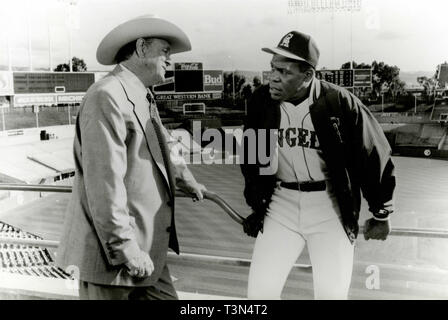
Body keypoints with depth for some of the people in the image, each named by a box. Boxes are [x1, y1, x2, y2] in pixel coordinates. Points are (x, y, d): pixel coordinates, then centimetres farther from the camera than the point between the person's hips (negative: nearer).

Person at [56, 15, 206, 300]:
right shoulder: (107, 97, -18)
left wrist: (186, 179, 45)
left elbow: (165, 144, 33)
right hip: (111, 254, -9)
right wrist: (127, 250, -22)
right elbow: (104, 185, -23)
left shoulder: (143, 98, 14)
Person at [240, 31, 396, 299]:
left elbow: (375, 156, -5)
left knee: (332, 294, 0)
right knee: (260, 292, 1)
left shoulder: (339, 102, -16)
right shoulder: (261, 102, -6)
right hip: (281, 206, 3)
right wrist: (257, 206, 13)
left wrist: (381, 213, 2)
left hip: (329, 207, -3)